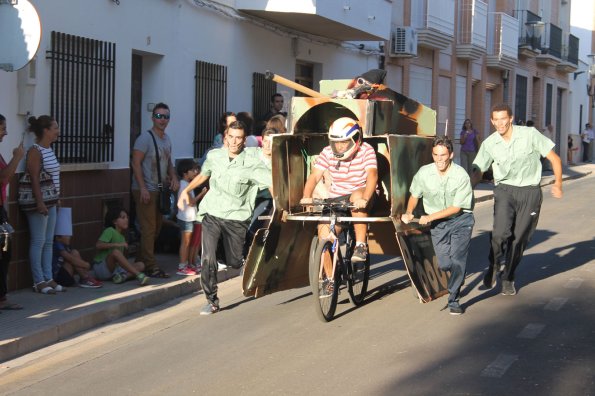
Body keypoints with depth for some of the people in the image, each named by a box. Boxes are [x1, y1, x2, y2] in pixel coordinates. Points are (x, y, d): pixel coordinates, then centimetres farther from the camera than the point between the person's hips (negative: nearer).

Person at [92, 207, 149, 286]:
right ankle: (138, 275, -43)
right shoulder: (110, 231, -7)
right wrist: (117, 244, -27)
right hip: (101, 268, -8)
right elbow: (98, 245, -23)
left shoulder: (122, 237, 16)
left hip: (115, 267, 8)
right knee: (115, 251, -36)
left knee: (141, 265, -7)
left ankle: (123, 276, -34)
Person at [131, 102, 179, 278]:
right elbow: (136, 163, -16)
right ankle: (150, 266, -5)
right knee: (148, 228, -8)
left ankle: (141, 261, 25)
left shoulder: (166, 139, 14)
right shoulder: (145, 138, -11)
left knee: (156, 228, 13)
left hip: (161, 190, 9)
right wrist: (143, 188, -22)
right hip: (146, 191, -9)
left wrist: (174, 178, 6)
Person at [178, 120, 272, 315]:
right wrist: (186, 190, 10)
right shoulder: (214, 156, 1)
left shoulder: (252, 162, -9)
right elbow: (203, 175, 20)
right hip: (212, 214, 1)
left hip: (236, 217, -1)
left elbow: (272, 183, -9)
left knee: (235, 262, 9)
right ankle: (212, 301, 0)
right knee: (208, 258, -14)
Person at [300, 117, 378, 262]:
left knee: (357, 196, -38)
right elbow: (314, 176, -14)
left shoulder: (366, 151, -14)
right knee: (324, 229, -16)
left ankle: (361, 246, -32)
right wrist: (306, 197, -35)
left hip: (361, 194, -3)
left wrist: (364, 199, -48)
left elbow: (372, 175, -29)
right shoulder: (328, 152, -6)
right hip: (337, 198, 3)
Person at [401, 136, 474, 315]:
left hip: (460, 220, -3)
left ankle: (454, 299, -2)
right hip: (437, 223, 3)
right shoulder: (424, 173, -11)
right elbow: (414, 195, 7)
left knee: (457, 259, -17)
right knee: (444, 264, 1)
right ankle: (458, 278, 38)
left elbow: (456, 207, -17)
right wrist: (408, 213, -11)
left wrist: (430, 217, -19)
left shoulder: (461, 175, -20)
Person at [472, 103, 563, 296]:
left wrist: (558, 183, -10)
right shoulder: (489, 143, -2)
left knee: (519, 238, 4)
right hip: (505, 190, 0)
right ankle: (494, 266, 8)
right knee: (501, 232, -21)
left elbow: (554, 158, -2)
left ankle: (508, 278, 25)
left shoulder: (530, 134, -9)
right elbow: (477, 171, 2)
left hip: (530, 192, 0)